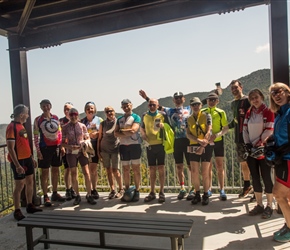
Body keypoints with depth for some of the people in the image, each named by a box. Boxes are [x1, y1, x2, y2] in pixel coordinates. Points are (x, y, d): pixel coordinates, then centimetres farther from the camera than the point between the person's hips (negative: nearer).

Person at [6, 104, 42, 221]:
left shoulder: (21, 125, 12)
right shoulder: (12, 127, -16)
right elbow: (10, 148, -20)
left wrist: (31, 158, 19)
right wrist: (17, 165, -23)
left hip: (27, 159, 9)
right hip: (19, 161, -9)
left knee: (30, 182, 14)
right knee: (19, 185, -1)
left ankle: (30, 206, 28)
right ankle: (17, 211, 12)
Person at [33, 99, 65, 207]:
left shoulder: (56, 118, 7)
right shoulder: (38, 120, -3)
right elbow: (36, 137, -5)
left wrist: (61, 146, 6)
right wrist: (38, 151, -11)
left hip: (56, 147, 4)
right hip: (45, 148, -4)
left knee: (55, 170, 12)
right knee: (45, 172, 1)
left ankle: (55, 193, 26)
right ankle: (45, 197, 9)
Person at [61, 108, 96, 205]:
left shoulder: (82, 126, 3)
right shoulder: (65, 127, 1)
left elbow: (88, 138, 8)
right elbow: (63, 142, 4)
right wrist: (69, 146, -15)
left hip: (82, 151, 0)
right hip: (71, 153, 0)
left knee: (86, 172, -4)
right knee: (73, 174, 6)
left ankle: (89, 195, 7)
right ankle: (77, 196, 20)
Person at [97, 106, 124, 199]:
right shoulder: (103, 124, 5)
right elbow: (99, 137, 8)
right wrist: (98, 151, 4)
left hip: (115, 149, -2)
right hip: (104, 149, 3)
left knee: (115, 170, -5)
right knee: (108, 170, 5)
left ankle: (121, 189, 12)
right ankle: (112, 190, 16)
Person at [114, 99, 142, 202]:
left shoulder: (136, 117, 0)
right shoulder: (119, 119, 14)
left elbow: (133, 130, -15)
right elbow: (116, 133, 3)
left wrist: (122, 130, -3)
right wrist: (127, 133, -11)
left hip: (135, 145, -4)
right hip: (123, 146, 4)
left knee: (136, 169, 1)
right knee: (125, 169, 8)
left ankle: (137, 191, 8)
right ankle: (127, 191, 16)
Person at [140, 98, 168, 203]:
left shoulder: (162, 114, 1)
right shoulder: (144, 115, 9)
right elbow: (142, 128, 18)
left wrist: (163, 126, -16)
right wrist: (143, 134, -2)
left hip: (160, 144, -2)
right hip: (149, 145, 3)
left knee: (161, 168, 0)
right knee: (152, 169, 8)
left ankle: (162, 192, 10)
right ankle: (152, 192, 18)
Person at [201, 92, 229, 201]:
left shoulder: (221, 112, 1)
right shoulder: (202, 112, 5)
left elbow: (226, 128, -1)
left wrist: (217, 134, -19)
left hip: (218, 141, -1)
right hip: (206, 142, 2)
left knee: (220, 166, 2)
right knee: (208, 166, 9)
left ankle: (222, 190, 10)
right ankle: (209, 189, 19)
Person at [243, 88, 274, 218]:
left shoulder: (268, 112, -6)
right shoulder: (249, 113, 10)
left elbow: (268, 132, -12)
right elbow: (244, 130, 7)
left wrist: (258, 145, -15)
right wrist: (247, 144, -5)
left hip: (263, 150, -5)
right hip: (251, 150, 5)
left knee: (266, 178, 1)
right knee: (255, 178, 9)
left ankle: (269, 206, 14)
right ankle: (259, 205, 20)